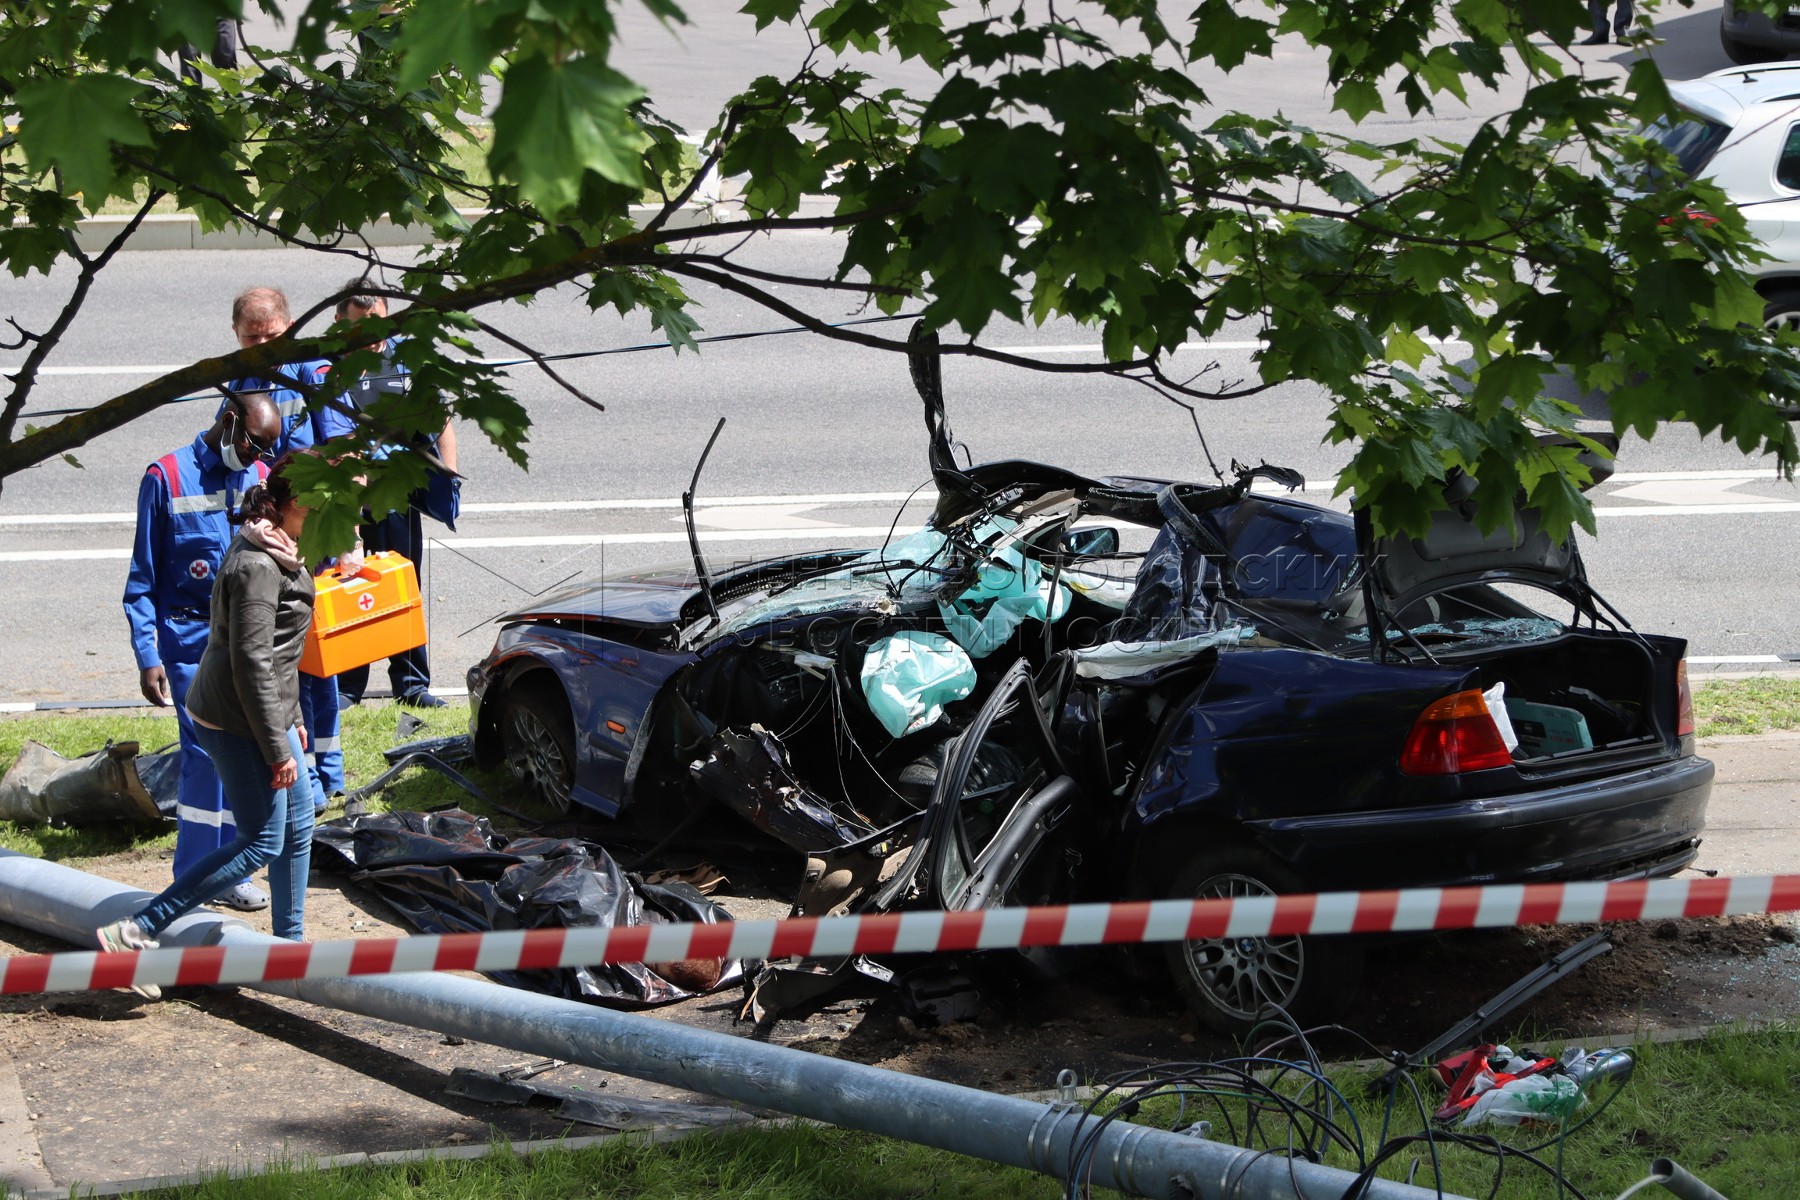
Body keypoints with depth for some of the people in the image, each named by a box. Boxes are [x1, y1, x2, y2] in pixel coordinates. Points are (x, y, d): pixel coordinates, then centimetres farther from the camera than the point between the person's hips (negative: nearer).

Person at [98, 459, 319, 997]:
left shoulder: (275, 554, 11)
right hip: (236, 723, -10)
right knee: (261, 843, -6)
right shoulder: (256, 565, -22)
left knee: (299, 823, 16)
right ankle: (136, 933, -5)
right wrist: (277, 748, -20)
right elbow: (252, 664, -23)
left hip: (267, 712, 10)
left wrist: (291, 719, 23)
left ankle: (290, 943, 28)